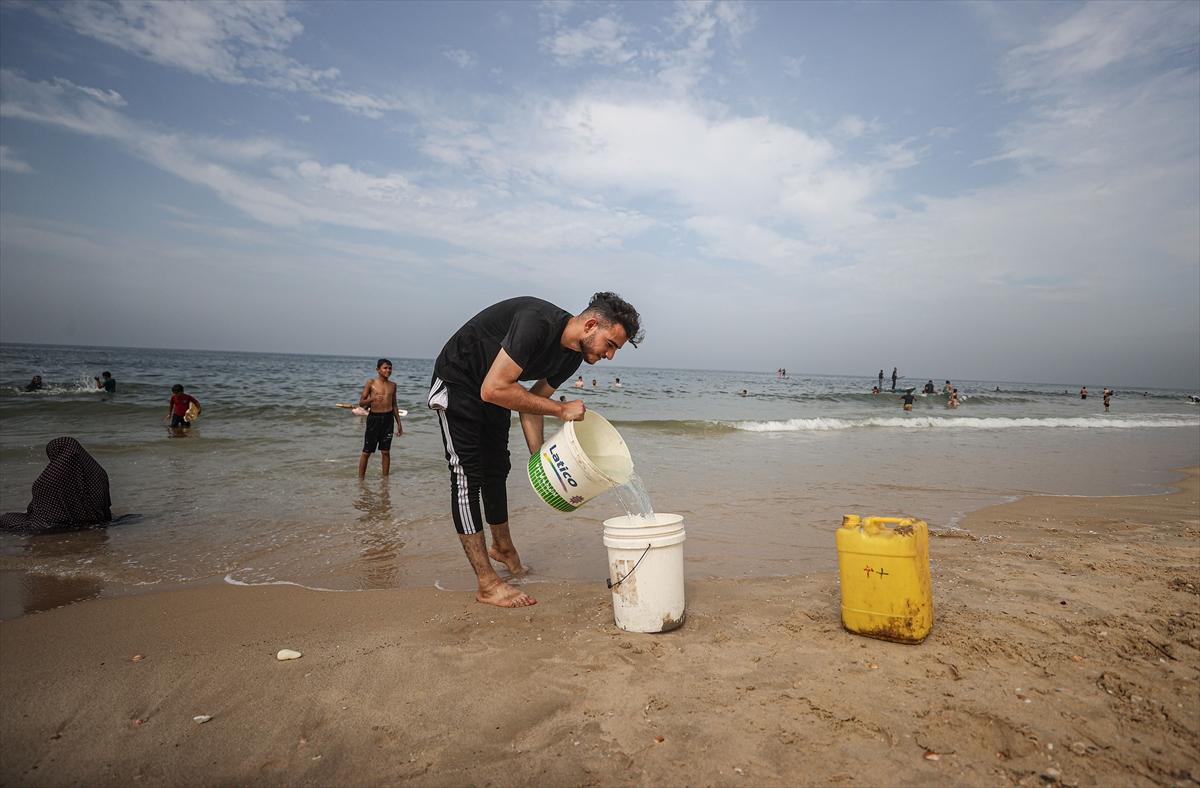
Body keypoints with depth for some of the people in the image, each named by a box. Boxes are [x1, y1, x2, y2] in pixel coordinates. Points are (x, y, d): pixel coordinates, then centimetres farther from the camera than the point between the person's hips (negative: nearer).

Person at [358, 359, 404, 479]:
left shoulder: (392, 385, 9)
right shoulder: (371, 382, -2)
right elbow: (361, 403, -3)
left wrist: (399, 423, 15)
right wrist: (373, 398, -22)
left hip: (388, 418, 3)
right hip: (374, 417, -3)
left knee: (386, 452, 7)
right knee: (366, 452, 3)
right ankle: (361, 478, 12)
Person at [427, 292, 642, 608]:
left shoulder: (573, 356, -7)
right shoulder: (537, 323, -35)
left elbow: (531, 403, 1)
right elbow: (493, 389, -37)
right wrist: (561, 409, -33)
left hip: (494, 389, 9)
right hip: (456, 381, -9)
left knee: (497, 469, 19)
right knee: (468, 474, -11)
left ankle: (503, 548, 40)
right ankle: (487, 585, -7)